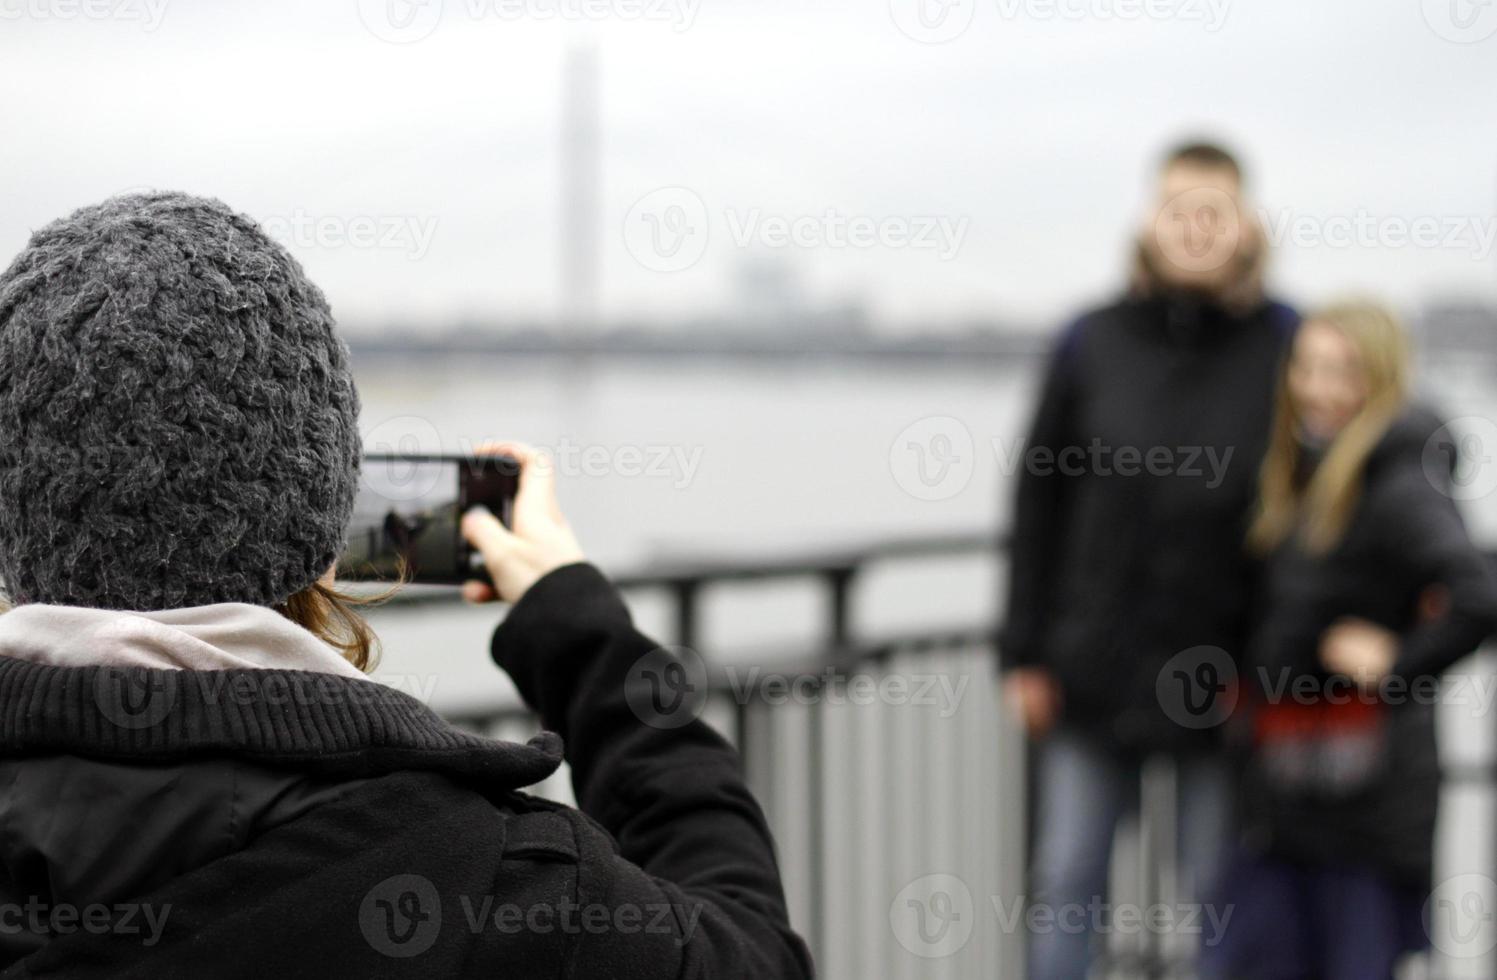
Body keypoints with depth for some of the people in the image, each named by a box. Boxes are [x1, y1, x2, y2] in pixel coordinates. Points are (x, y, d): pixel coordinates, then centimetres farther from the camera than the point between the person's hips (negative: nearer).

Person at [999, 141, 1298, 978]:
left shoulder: (1286, 345, -4)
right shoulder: (1094, 344, 0)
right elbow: (1039, 499, 4)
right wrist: (1025, 654, 2)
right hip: (1096, 666, 1)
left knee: (1217, 891, 10)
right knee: (1066, 880, 7)